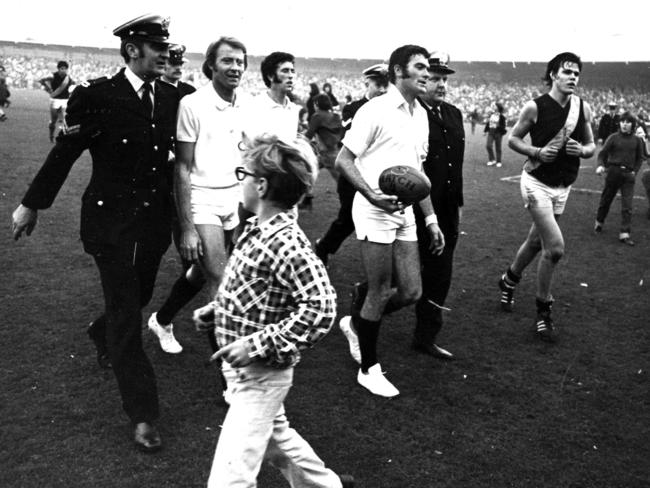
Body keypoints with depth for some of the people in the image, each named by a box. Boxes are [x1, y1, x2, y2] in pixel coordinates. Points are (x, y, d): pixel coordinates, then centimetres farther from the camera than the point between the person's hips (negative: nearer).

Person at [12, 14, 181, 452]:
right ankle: (143, 414, 4)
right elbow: (64, 153, -3)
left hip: (154, 218, 5)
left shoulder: (172, 98, 2)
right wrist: (32, 204, 3)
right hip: (111, 218, -5)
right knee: (125, 310, -4)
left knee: (138, 297, 19)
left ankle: (103, 335, 54)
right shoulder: (98, 96, -10)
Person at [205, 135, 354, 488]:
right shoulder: (258, 230, 1)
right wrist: (216, 310, 9)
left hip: (260, 375, -10)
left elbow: (320, 308, -32)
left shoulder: (286, 243, -27)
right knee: (275, 436, 29)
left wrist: (256, 345, -31)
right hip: (242, 367, 10)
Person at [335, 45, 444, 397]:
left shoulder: (421, 115, 13)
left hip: (405, 213, 7)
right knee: (381, 293, 0)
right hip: (375, 210, -7)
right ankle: (369, 369, 18)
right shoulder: (376, 110, -11)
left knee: (411, 292, 6)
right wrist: (374, 196, -25)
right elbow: (343, 160, -13)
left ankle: (356, 323, 32)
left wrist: (430, 218, 15)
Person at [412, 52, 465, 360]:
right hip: (415, 208, -8)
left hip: (446, 210, 8)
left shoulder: (453, 114, 13)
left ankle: (426, 338, 28)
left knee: (438, 276, 14)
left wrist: (458, 203, 16)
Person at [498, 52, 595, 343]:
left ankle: (509, 280, 46)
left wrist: (582, 149, -13)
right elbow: (513, 139, -2)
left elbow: (591, 146, 10)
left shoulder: (583, 108, 1)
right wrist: (537, 152, -19)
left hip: (563, 187, 6)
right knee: (555, 248, -16)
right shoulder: (535, 107, -11)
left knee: (536, 242, 18)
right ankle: (543, 310, 3)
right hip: (537, 182, -5)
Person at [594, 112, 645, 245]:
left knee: (627, 205, -5)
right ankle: (599, 222, 35)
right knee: (606, 199, 13)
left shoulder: (637, 140, 4)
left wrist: (635, 171, 2)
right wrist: (601, 165, -17)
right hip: (613, 171, -1)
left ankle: (625, 234, -6)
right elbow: (602, 153, -1)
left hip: (629, 174, 1)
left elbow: (640, 158, 14)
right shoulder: (613, 137, -2)